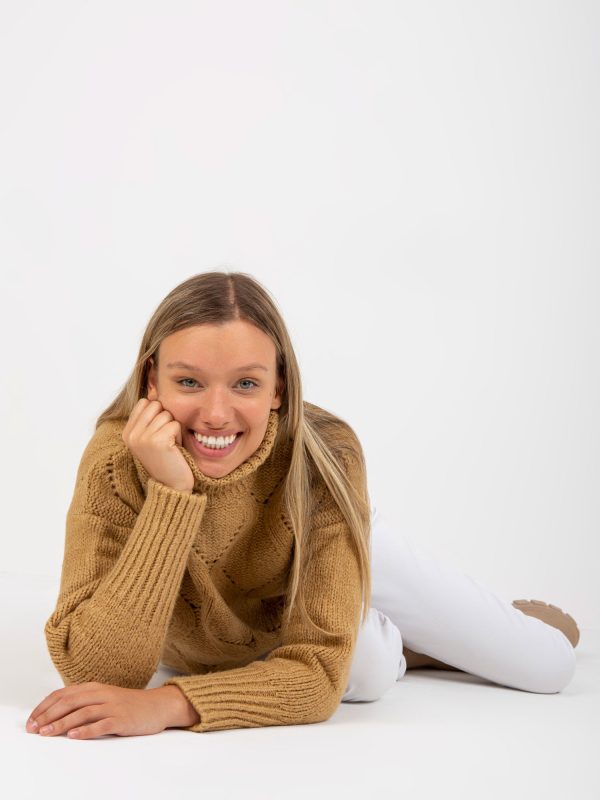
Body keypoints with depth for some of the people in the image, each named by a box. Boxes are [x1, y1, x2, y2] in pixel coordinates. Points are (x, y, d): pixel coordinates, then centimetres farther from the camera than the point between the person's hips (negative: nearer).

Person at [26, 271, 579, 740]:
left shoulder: (326, 456, -38)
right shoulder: (117, 462, -39)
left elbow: (321, 670, -40)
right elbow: (95, 674, -46)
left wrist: (166, 704, -55)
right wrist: (169, 492, -52)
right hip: (219, 643, 0)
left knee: (551, 668, 5)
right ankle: (398, 649, 18)